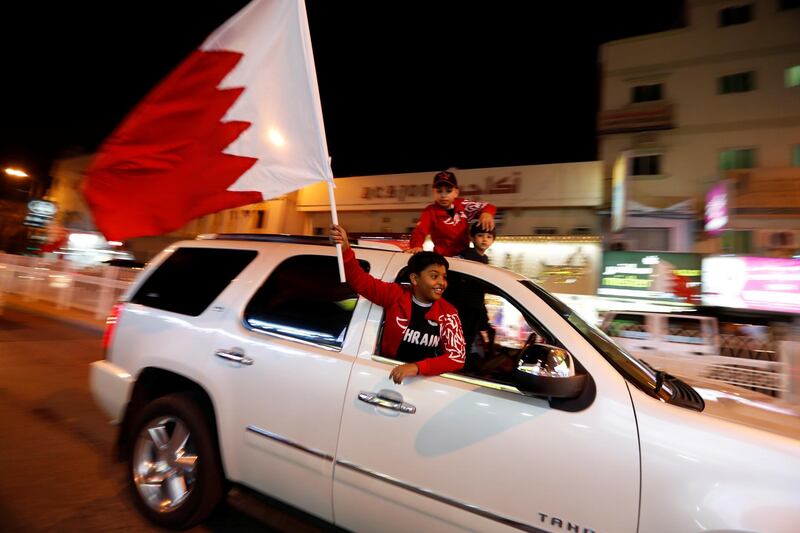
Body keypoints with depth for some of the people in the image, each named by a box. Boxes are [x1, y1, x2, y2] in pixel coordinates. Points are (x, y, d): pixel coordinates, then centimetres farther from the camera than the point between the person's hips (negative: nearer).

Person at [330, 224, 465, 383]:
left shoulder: (448, 314, -7)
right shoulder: (396, 295, -5)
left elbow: (457, 357, -14)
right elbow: (360, 280, -9)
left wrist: (417, 367, -30)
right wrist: (345, 249, -27)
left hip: (427, 378, 1)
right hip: (389, 370, 0)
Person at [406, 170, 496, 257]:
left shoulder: (463, 205, -1)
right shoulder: (430, 211, -11)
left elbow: (487, 207, 1)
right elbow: (419, 231, -24)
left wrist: (486, 213, -24)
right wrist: (416, 246, -45)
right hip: (443, 257, -4)